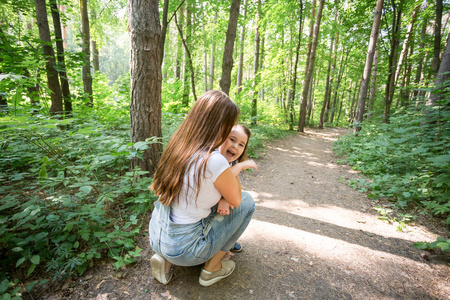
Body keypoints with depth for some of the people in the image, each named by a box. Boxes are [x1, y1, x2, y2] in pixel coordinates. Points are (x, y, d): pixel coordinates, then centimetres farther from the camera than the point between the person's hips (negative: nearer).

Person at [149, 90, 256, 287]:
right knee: (247, 201, 2)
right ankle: (212, 267, 14)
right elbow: (236, 200, -8)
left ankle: (165, 259, 19)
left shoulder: (177, 145, -5)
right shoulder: (215, 161, -28)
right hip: (182, 250, -7)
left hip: (156, 237, 7)